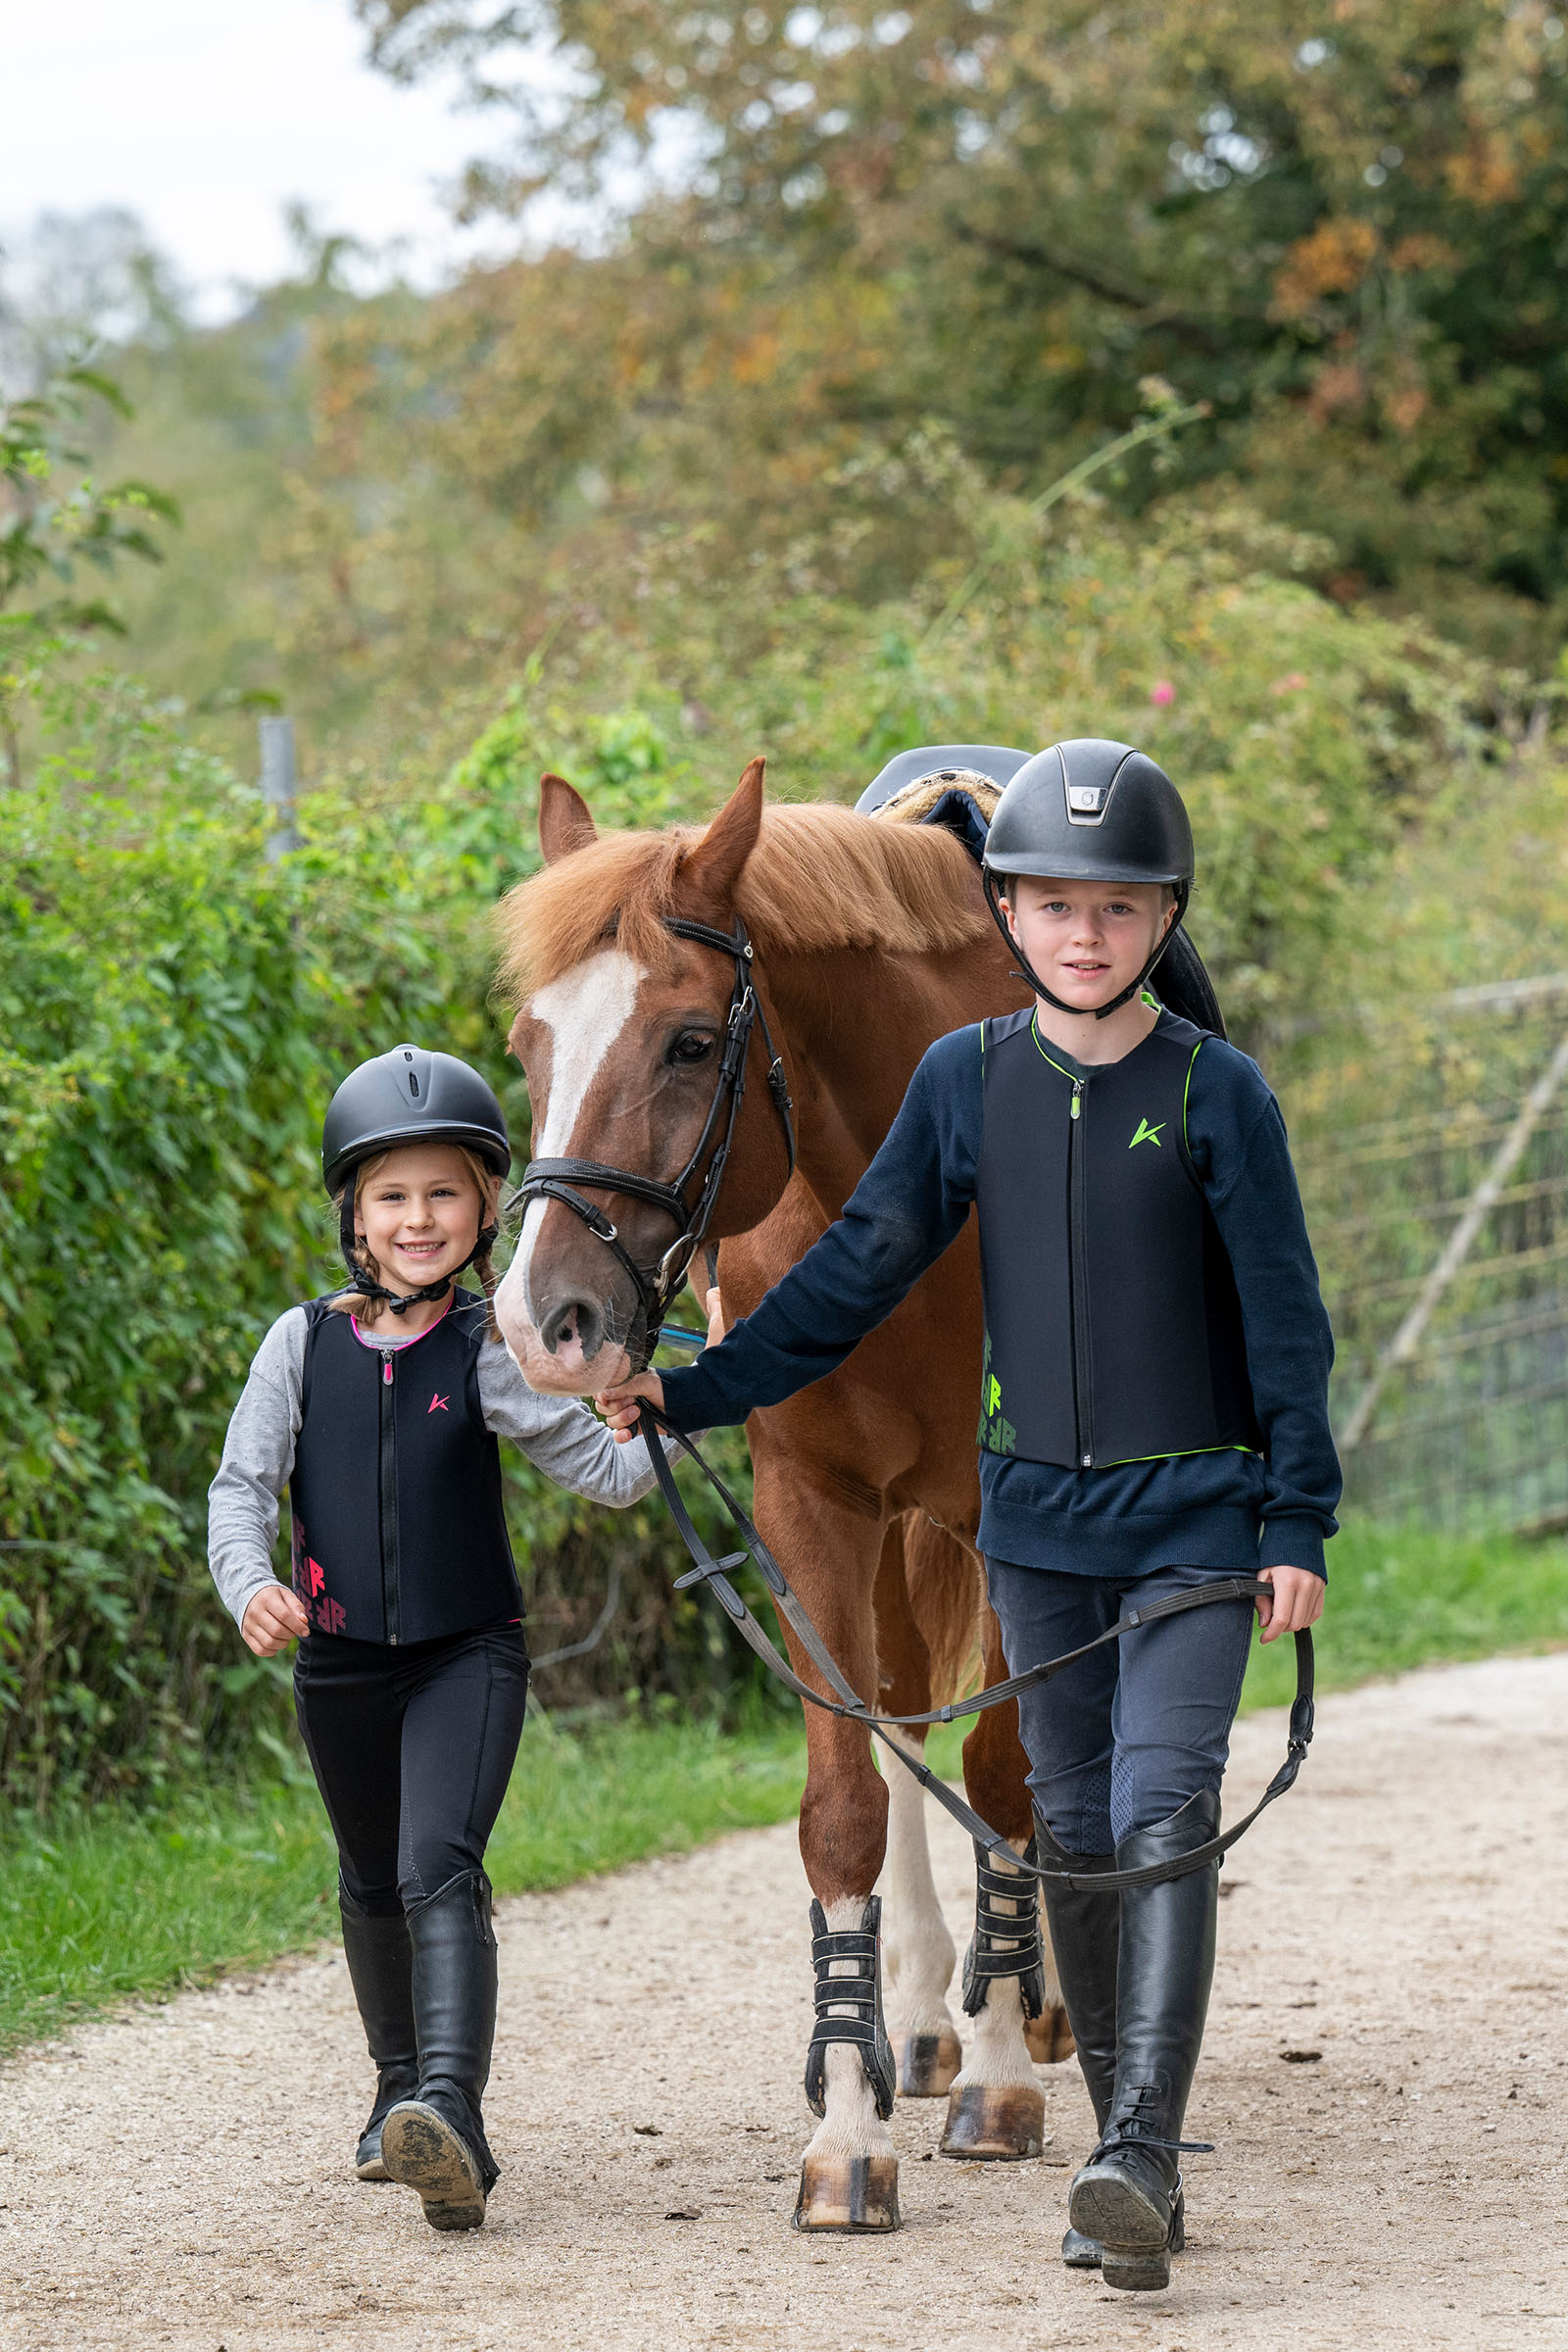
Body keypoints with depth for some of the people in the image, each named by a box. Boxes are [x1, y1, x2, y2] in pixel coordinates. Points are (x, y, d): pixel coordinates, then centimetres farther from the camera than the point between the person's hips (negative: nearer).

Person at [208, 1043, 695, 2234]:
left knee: (440, 1870, -22)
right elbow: (242, 1484, -2)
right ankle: (402, 2086, 41)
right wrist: (251, 1584, -21)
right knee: (373, 1887, 19)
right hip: (339, 1662, 3)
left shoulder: (489, 1353, -4)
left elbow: (607, 1468, -7)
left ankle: (454, 2117, -36)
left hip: (467, 1655, -3)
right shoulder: (304, 1344, 1)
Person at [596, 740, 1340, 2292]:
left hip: (1195, 1512, -4)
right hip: (1036, 1518, 4)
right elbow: (858, 1272, 8)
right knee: (1075, 1831, 8)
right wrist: (693, 1393, 4)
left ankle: (1141, 2157, -24)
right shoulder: (966, 1081, 2)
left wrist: (1299, 1522, -9)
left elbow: (1284, 1319, -5)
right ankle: (1129, 2168, 16)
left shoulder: (1216, 1093, -7)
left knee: (1162, 1819, -16)